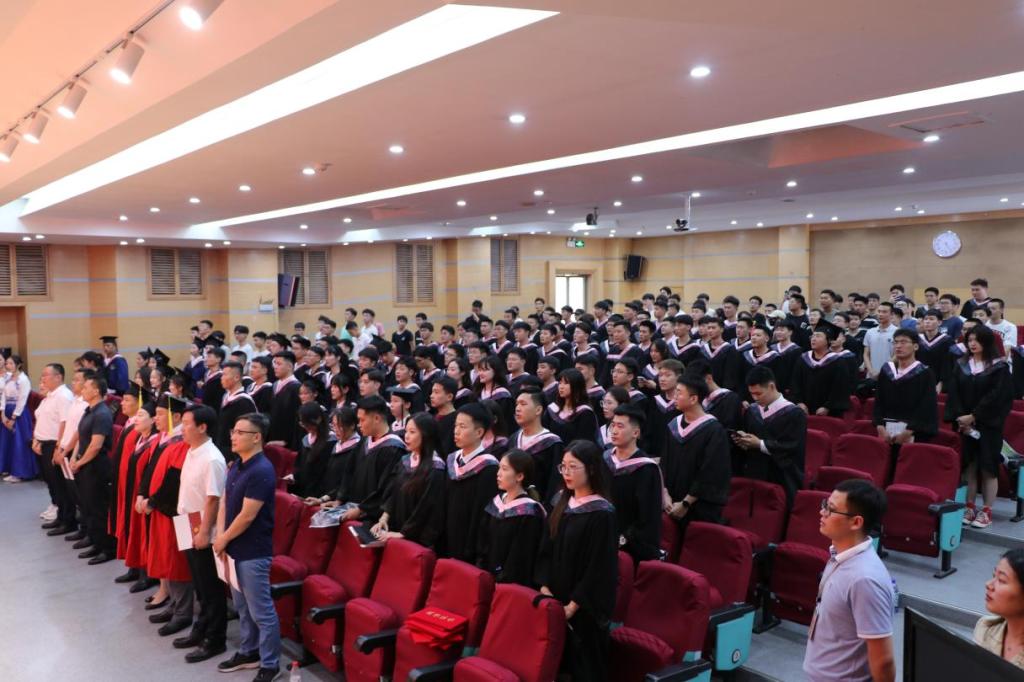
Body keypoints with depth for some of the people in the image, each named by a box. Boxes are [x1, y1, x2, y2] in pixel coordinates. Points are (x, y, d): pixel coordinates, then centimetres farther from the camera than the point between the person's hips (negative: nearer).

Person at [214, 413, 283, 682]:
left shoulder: (261, 471, -22)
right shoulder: (237, 466, 6)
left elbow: (247, 516, -21)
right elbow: (224, 501, 9)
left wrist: (224, 539, -9)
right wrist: (220, 537, -3)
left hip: (253, 552, -9)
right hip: (234, 548, 9)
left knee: (261, 610, 2)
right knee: (242, 606, 21)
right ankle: (248, 652, 36)